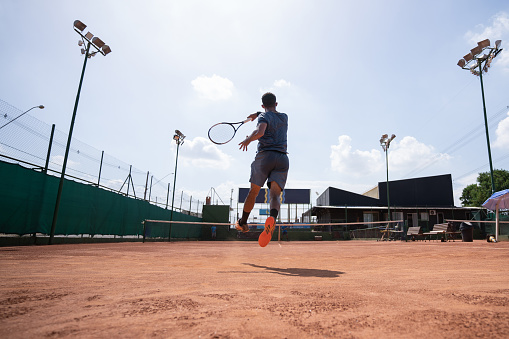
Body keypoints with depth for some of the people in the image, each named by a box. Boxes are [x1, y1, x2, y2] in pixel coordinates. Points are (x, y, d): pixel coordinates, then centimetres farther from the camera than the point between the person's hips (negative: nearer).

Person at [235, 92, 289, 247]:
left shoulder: (264, 116, 3)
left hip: (265, 155, -3)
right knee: (275, 195, -9)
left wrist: (247, 139, -5)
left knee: (253, 192, 12)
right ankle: (272, 218, -40)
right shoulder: (284, 117, 23)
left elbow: (260, 132, -19)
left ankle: (243, 222, 28)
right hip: (283, 159, 4)